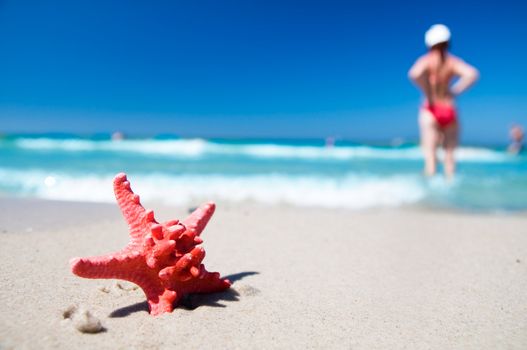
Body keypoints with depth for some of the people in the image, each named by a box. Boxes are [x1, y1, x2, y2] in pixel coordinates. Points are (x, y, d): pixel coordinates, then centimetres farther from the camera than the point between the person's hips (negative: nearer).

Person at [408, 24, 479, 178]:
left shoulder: (426, 60, -4)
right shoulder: (453, 61, 3)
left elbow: (414, 74, -25)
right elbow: (473, 74, -13)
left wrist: (428, 93, -13)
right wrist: (456, 90, -2)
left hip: (430, 110, -2)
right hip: (449, 110, 2)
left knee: (430, 152, -2)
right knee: (449, 153, 11)